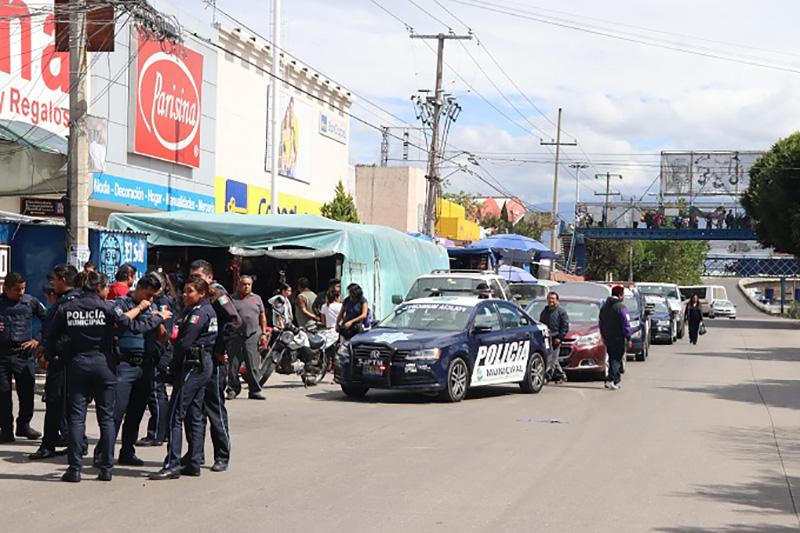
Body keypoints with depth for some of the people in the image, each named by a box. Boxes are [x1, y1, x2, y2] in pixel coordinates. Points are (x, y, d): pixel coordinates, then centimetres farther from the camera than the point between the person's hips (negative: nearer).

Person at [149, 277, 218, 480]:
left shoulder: (199, 313, -14)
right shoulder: (209, 311, 15)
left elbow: (184, 343, -18)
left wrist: (175, 364, -7)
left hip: (192, 365, -10)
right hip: (205, 365, 10)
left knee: (175, 415, -9)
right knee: (194, 415, 12)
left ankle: (172, 464, -11)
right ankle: (194, 463, 15)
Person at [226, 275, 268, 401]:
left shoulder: (257, 299, 16)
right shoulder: (232, 299, 8)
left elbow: (262, 317, 17)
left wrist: (263, 334, 9)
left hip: (252, 335, 1)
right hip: (235, 336, -1)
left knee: (253, 365, -3)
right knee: (233, 365, 2)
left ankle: (254, 391, -1)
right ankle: (233, 389, 12)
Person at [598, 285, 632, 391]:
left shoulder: (604, 307, 11)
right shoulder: (621, 307, -14)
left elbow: (601, 323, 17)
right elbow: (625, 324, -15)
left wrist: (604, 336, 24)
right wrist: (628, 339, -12)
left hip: (608, 339, 7)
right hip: (619, 339, -7)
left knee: (613, 359, 16)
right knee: (616, 359, -5)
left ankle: (617, 379, 21)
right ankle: (610, 380, -15)